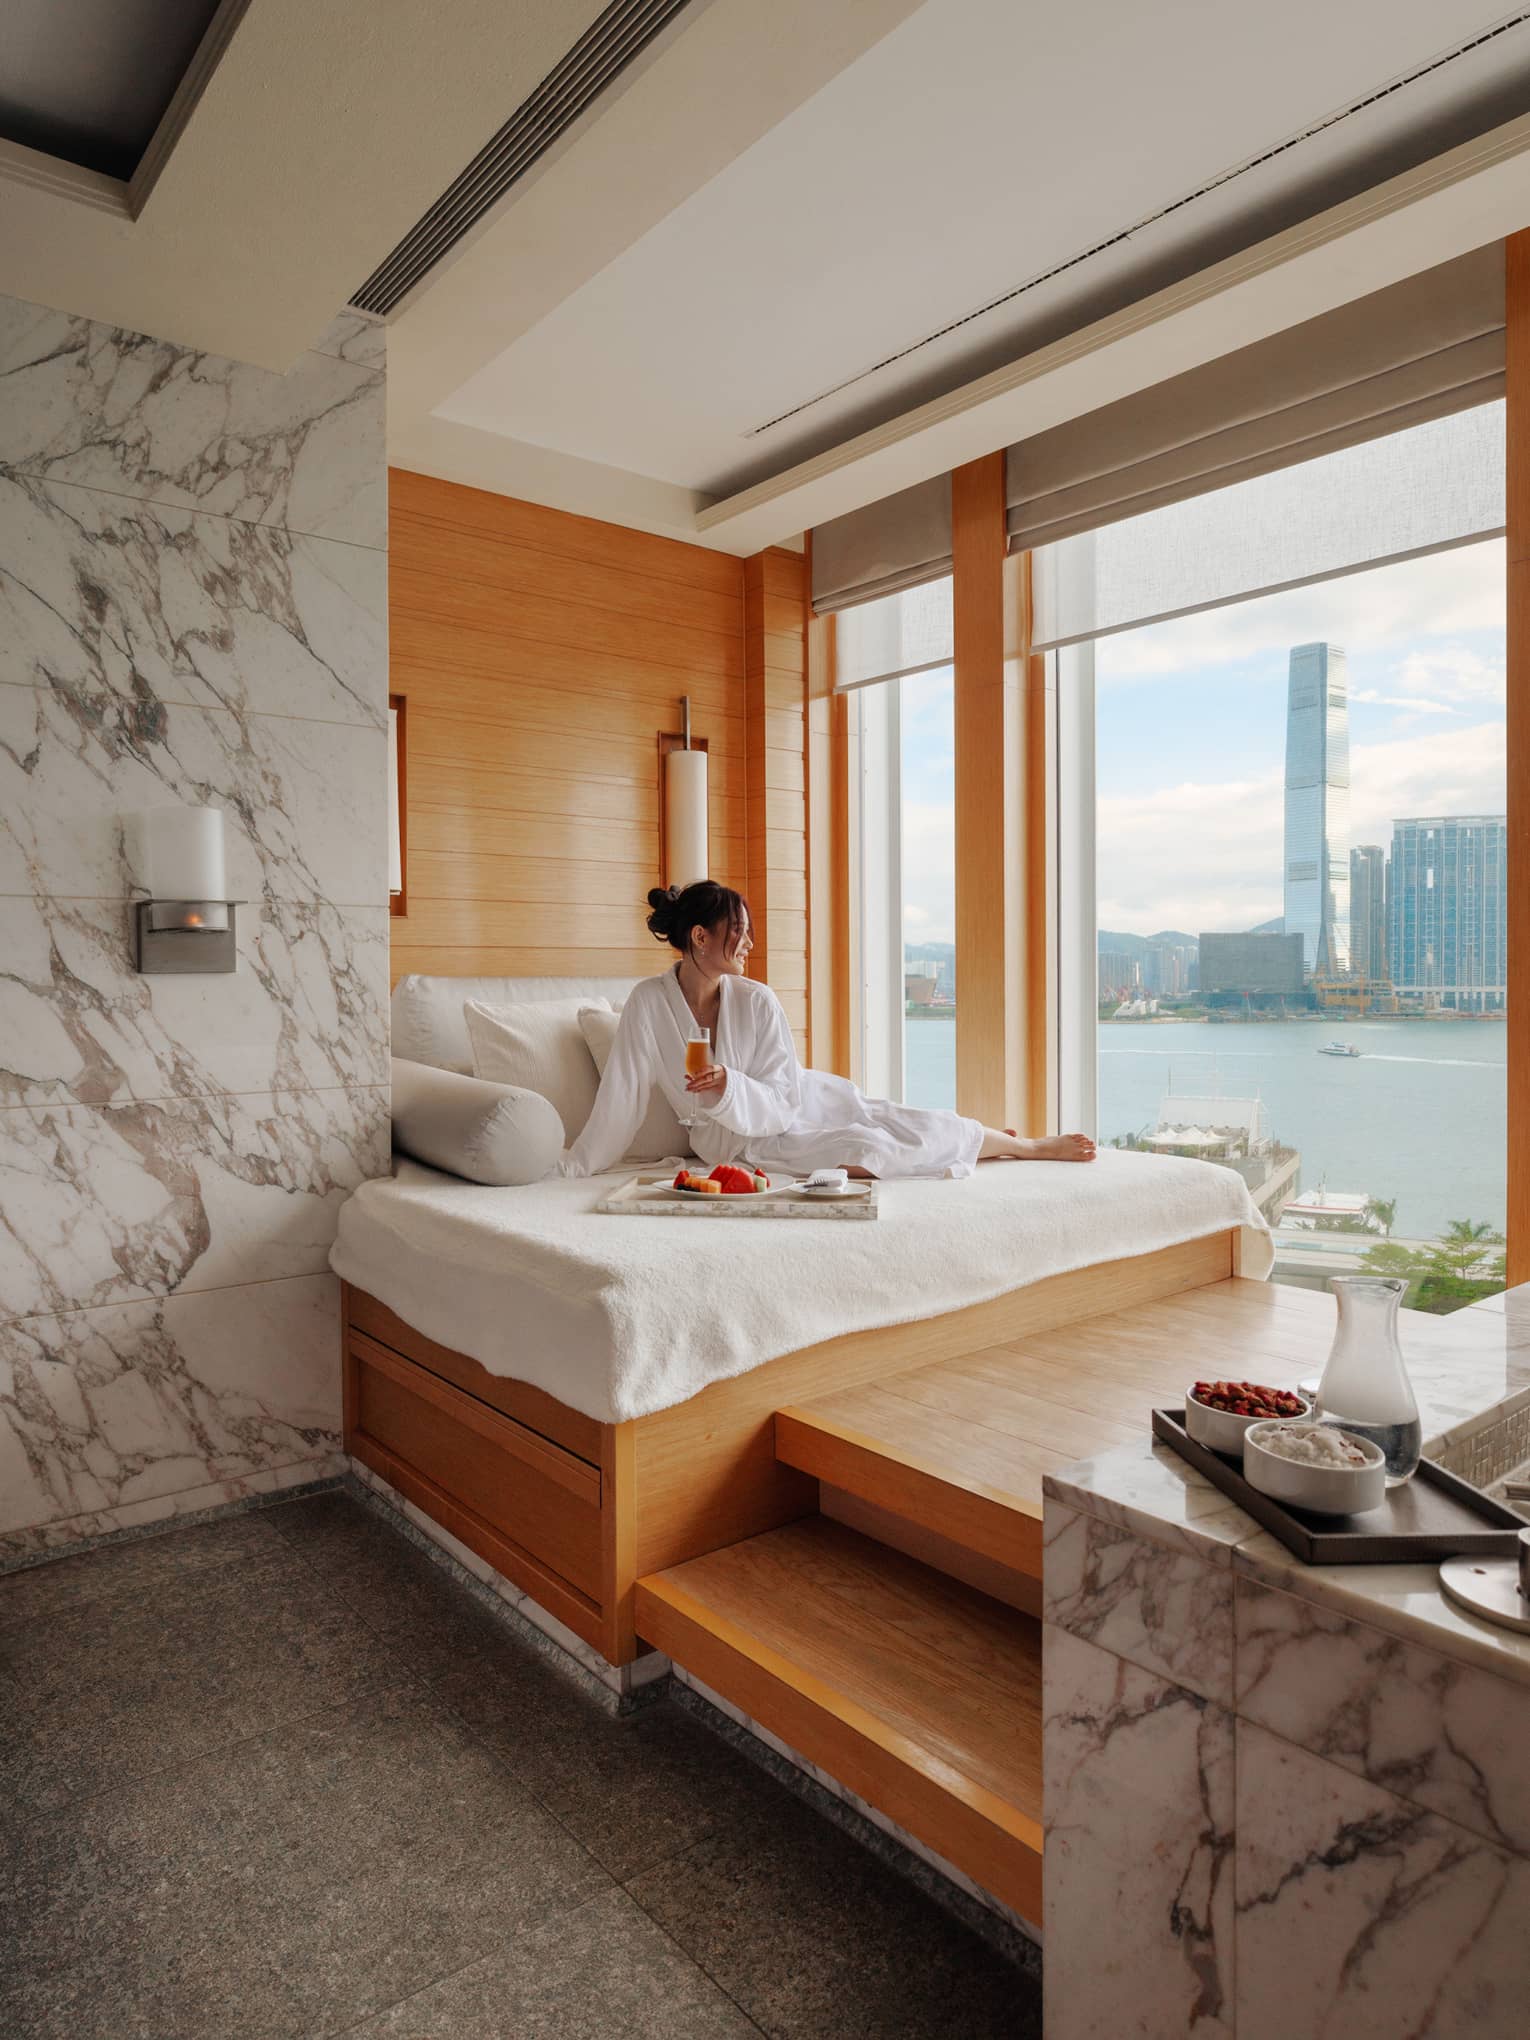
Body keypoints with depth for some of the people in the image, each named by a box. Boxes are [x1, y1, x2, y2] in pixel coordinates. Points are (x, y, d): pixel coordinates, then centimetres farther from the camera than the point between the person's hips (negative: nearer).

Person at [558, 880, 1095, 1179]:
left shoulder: (756, 1001, -18)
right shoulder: (649, 1002, -23)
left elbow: (781, 1103, -16)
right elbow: (622, 1095, -16)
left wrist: (727, 1085, -35)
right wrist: (571, 1169, -13)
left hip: (794, 1107, 3)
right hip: (736, 1140, -3)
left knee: (919, 1127, -7)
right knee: (863, 1150, -19)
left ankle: (1028, 1146, 21)